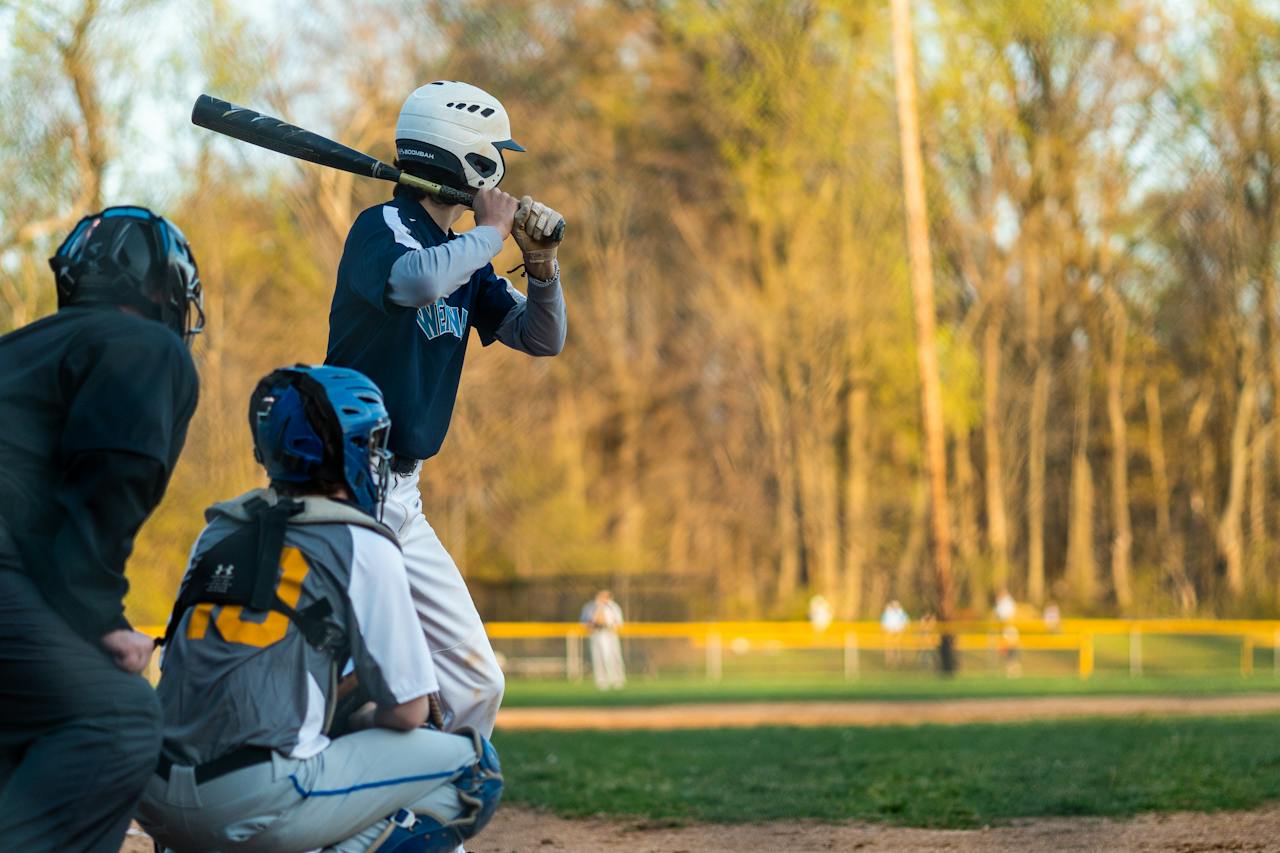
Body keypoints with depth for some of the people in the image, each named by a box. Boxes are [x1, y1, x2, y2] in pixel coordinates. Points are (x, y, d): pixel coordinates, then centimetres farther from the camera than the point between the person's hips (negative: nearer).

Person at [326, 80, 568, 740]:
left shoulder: (465, 258, 15)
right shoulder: (384, 227, -10)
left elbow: (542, 338, 17)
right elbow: (418, 279, -33)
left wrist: (542, 261, 0)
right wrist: (492, 232, -16)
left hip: (403, 502, 9)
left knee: (475, 684, 8)